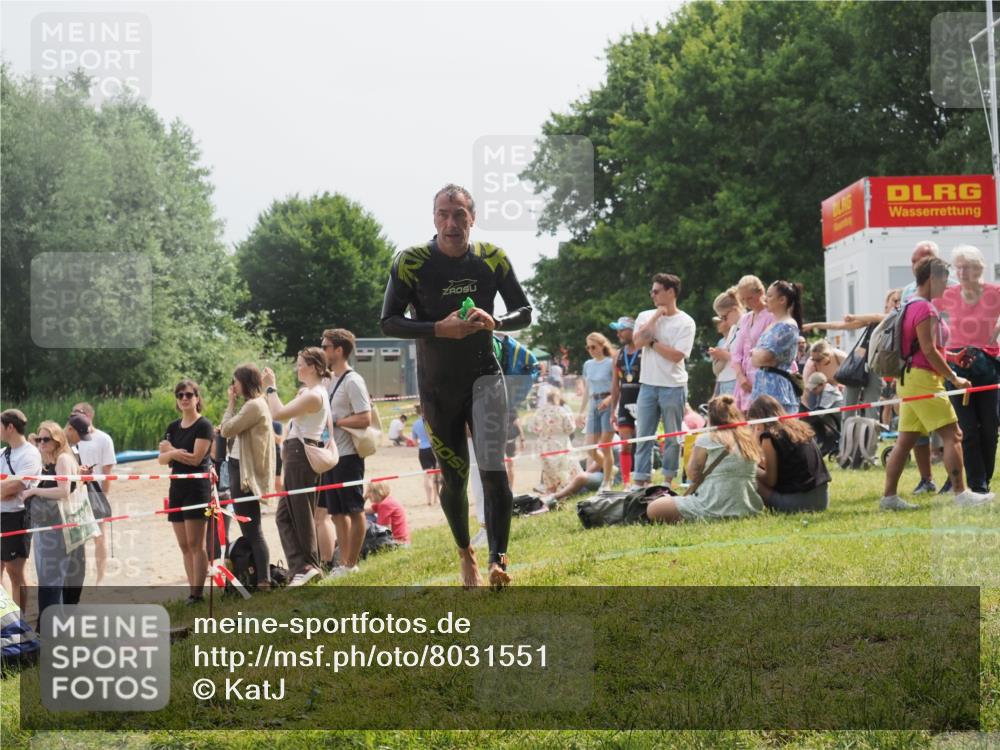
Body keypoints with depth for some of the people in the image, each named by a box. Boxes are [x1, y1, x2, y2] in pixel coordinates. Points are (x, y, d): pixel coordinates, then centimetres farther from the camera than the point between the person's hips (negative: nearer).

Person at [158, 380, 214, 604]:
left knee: (195, 544, -9)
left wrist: (172, 451, -3)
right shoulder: (173, 427, 14)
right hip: (177, 487, 7)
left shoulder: (204, 426, -6)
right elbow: (162, 458, 7)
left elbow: (195, 458, -14)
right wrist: (178, 453, -13)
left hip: (197, 487, -7)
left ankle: (198, 593, -10)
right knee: (184, 545, 5)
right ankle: (191, 591, 7)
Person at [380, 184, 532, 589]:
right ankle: (466, 555, 30)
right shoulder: (411, 262, -9)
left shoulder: (492, 258, -3)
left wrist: (494, 322, -18)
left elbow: (524, 312, 4)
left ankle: (498, 561, -16)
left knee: (493, 471, -18)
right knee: (453, 478, 8)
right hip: (436, 386, 0)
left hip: (484, 377, 0)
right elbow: (389, 321, -7)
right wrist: (439, 329, -22)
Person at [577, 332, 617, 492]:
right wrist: (581, 412, 17)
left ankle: (607, 483, 5)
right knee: (590, 448, 2)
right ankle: (611, 470, 26)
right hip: (593, 405, 6)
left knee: (605, 447, -5)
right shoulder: (588, 365, 12)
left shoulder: (611, 363, -5)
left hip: (607, 404, -6)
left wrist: (609, 399, -26)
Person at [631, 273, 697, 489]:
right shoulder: (646, 316, 9)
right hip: (648, 384, 3)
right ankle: (640, 480, 5)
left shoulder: (685, 322, -3)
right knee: (644, 435, 3)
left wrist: (652, 342, -7)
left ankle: (669, 478, 13)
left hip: (673, 387, -3)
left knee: (673, 436, 3)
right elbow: (638, 340, -10)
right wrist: (656, 316, -7)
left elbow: (676, 355, -12)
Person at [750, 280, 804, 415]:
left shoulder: (787, 326, -9)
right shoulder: (773, 324, 19)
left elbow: (764, 356, -16)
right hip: (764, 387, 9)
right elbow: (754, 360, 19)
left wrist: (755, 353, 3)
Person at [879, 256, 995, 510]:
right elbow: (929, 351, -19)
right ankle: (961, 493, -8)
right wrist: (954, 378, -13)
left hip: (910, 379, 10)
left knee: (905, 440, 8)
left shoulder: (911, 306, 17)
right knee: (952, 434, -7)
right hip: (924, 378, -10)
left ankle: (889, 496, 6)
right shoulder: (925, 309, -14)